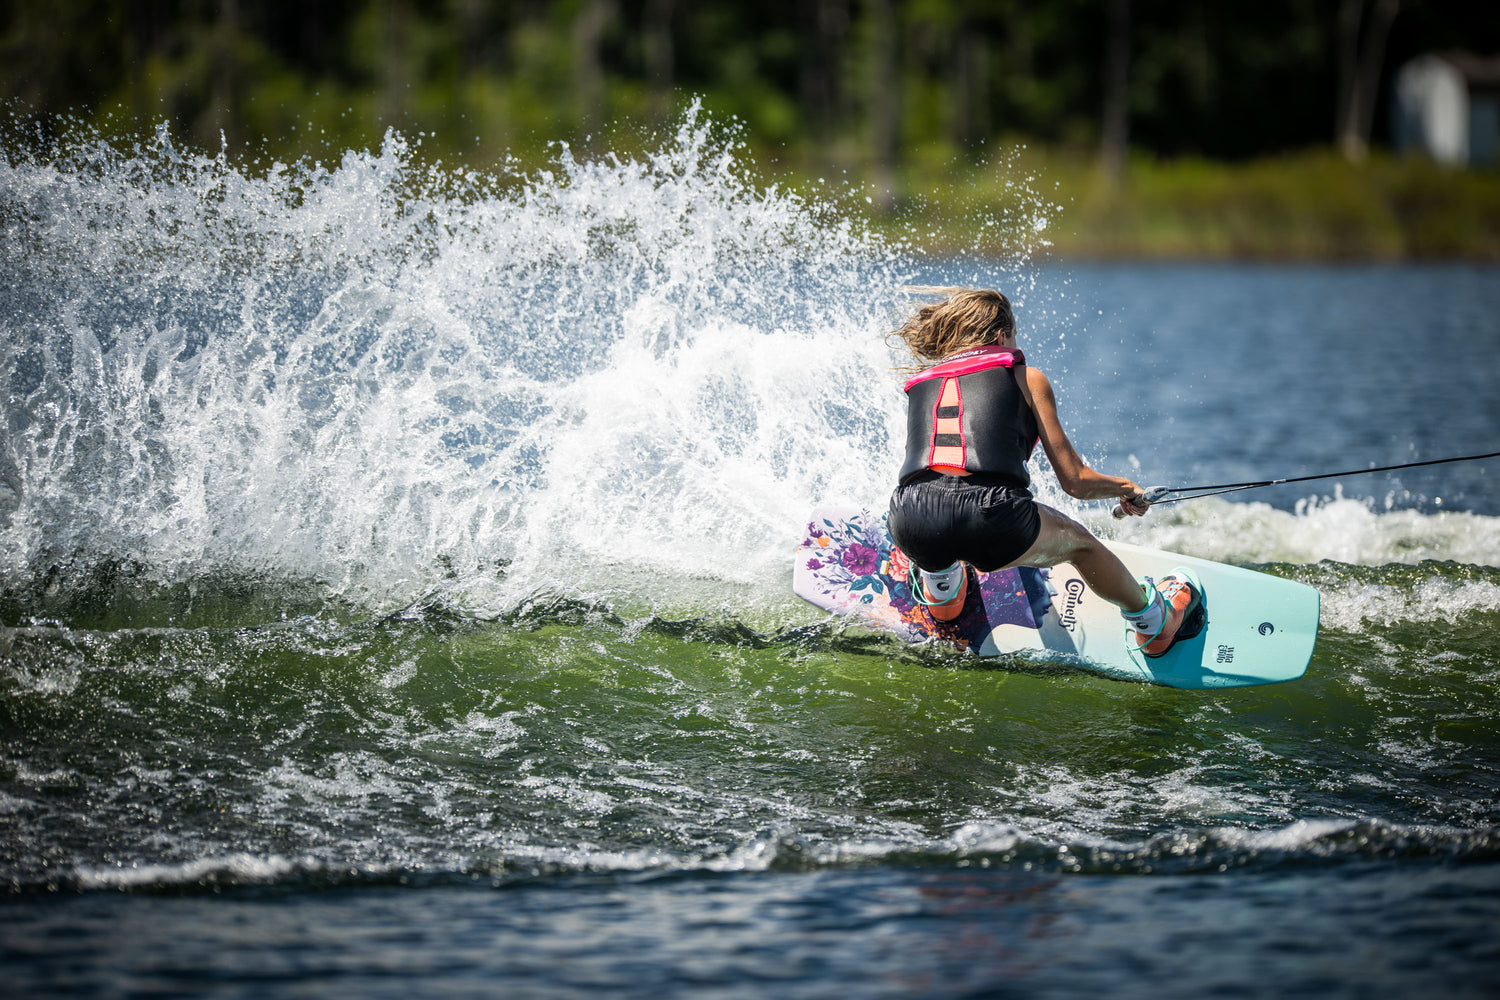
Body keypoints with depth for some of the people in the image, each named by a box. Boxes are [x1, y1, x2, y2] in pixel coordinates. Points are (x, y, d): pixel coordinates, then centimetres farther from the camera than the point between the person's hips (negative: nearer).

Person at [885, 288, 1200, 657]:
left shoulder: (919, 384, 28)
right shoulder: (1027, 377, 20)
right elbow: (1075, 481, 18)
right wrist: (1127, 489, 40)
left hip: (913, 525, 2)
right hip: (992, 516, -2)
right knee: (1077, 539, 31)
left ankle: (939, 586, 46)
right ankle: (1152, 622, 52)